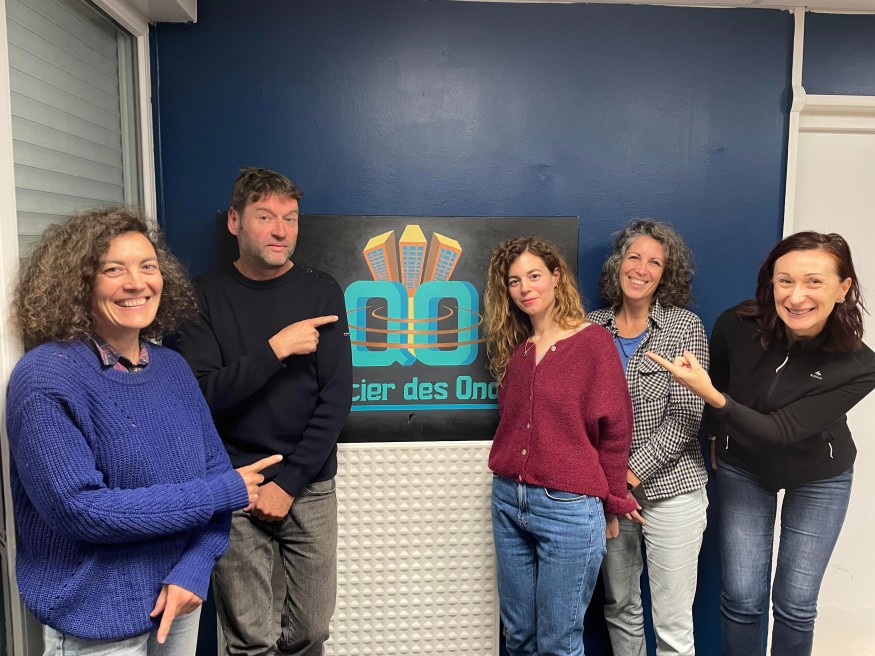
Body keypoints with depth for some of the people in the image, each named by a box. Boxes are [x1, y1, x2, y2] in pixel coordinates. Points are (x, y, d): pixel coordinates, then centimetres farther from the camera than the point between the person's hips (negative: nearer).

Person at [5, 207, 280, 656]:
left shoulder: (172, 368, -1)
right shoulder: (46, 376, -18)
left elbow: (215, 467, 0)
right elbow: (78, 509, -24)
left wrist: (194, 568, -15)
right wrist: (224, 492, -19)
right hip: (96, 618, -5)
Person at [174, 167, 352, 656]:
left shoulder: (321, 291, 0)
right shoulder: (206, 296, 0)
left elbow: (337, 397, -4)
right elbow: (203, 394, -10)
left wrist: (288, 482, -9)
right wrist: (276, 348, -19)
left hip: (310, 487, 1)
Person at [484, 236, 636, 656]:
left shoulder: (593, 341, -8)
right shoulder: (513, 349, 8)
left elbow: (615, 429, -5)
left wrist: (612, 503, 1)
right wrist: (512, 485, 14)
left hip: (570, 508, -6)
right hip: (508, 500, 6)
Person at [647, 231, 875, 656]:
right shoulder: (737, 325, -25)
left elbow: (781, 431, -31)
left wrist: (713, 397, -42)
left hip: (819, 477, 0)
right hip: (743, 469, 1)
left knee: (795, 604, 7)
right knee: (741, 599, 2)